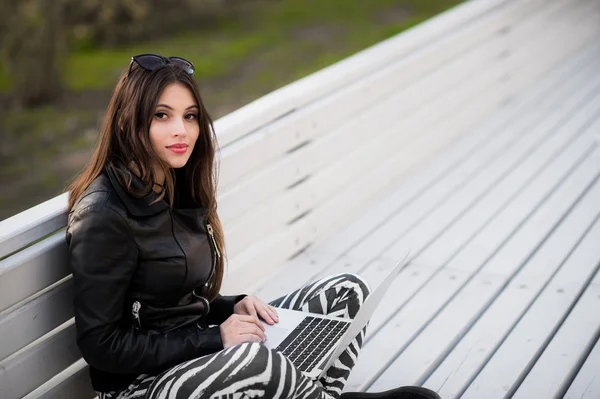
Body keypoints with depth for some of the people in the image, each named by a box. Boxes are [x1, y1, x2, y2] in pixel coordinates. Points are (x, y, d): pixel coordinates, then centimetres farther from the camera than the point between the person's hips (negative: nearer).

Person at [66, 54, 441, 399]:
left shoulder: (180, 191, 8)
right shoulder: (103, 216, -18)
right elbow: (100, 344, -18)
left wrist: (233, 308, -4)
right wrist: (214, 338, -19)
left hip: (198, 353, 9)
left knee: (347, 291, 2)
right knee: (252, 360, -39)